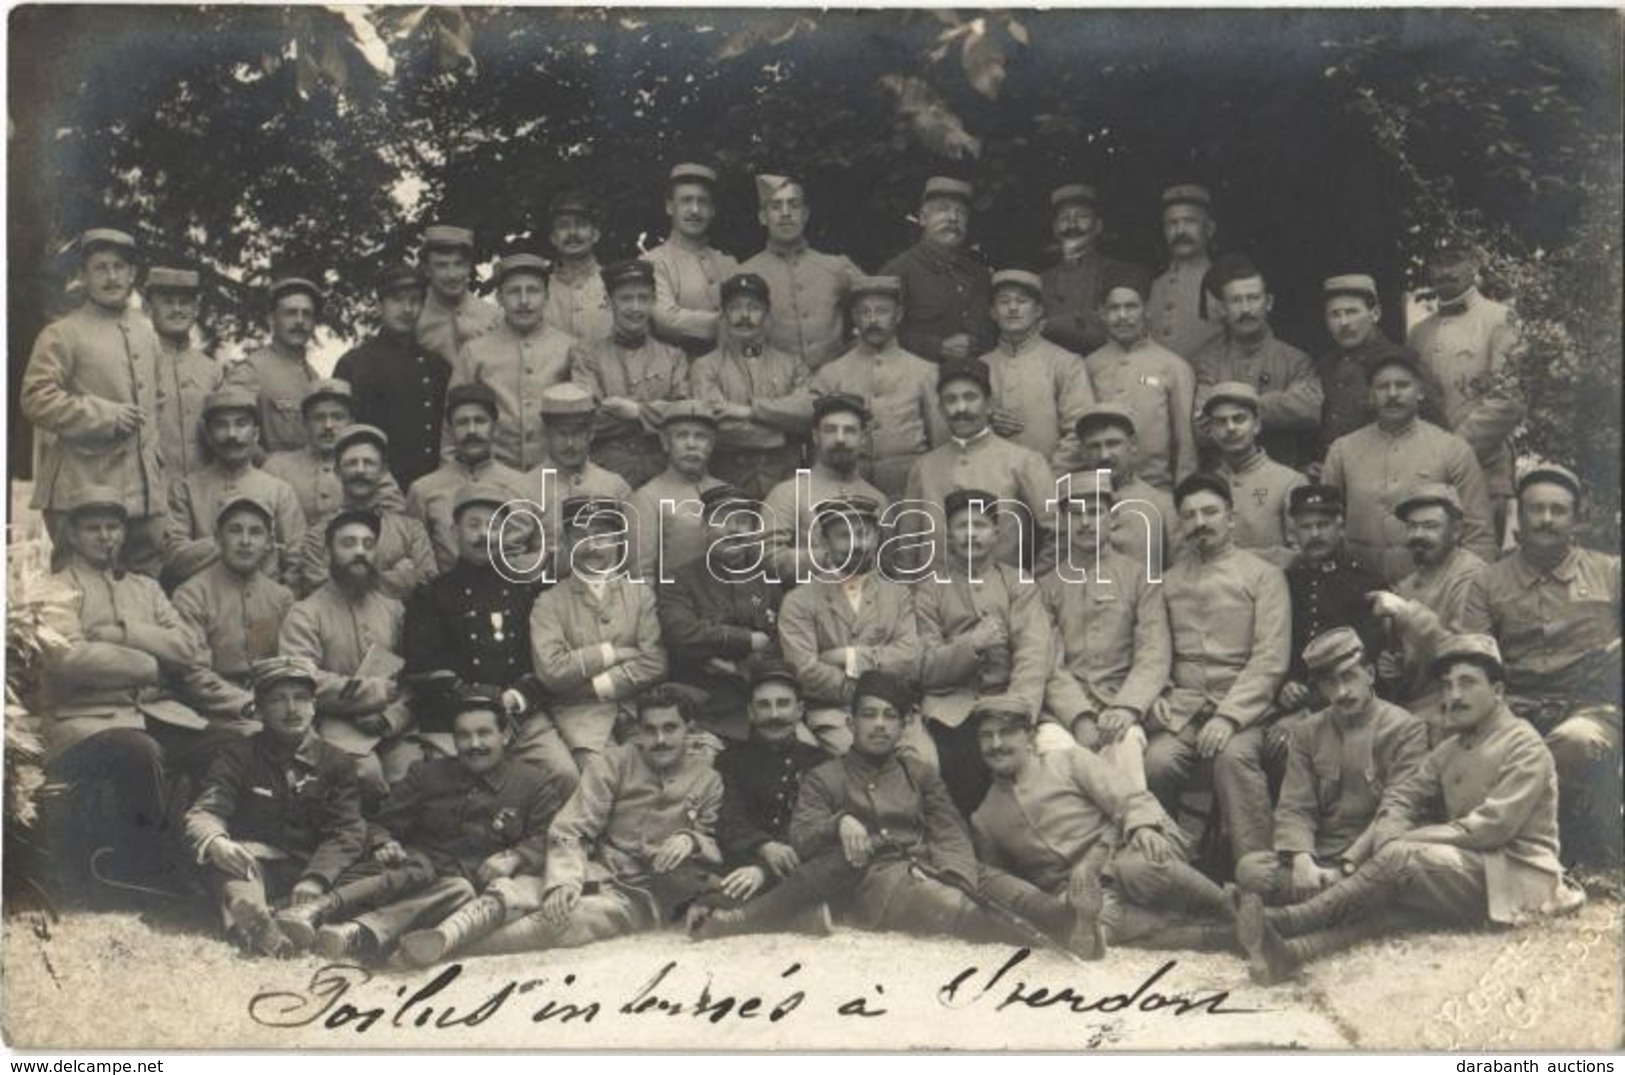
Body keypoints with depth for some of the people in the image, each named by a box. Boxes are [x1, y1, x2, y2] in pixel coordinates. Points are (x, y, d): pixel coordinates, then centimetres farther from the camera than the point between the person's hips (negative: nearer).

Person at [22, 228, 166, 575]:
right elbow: (35, 398, -12)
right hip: (83, 490, -6)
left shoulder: (146, 333, 17)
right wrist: (105, 416, -15)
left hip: (144, 492, 6)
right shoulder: (61, 335, -2)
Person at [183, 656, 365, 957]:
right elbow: (204, 812, -4)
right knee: (221, 857, -35)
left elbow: (346, 831, 1)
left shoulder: (336, 762, 13)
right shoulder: (238, 757, 11)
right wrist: (215, 843, -31)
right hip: (257, 862, -2)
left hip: (314, 866, 2)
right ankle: (254, 922, -64)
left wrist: (316, 878, -20)